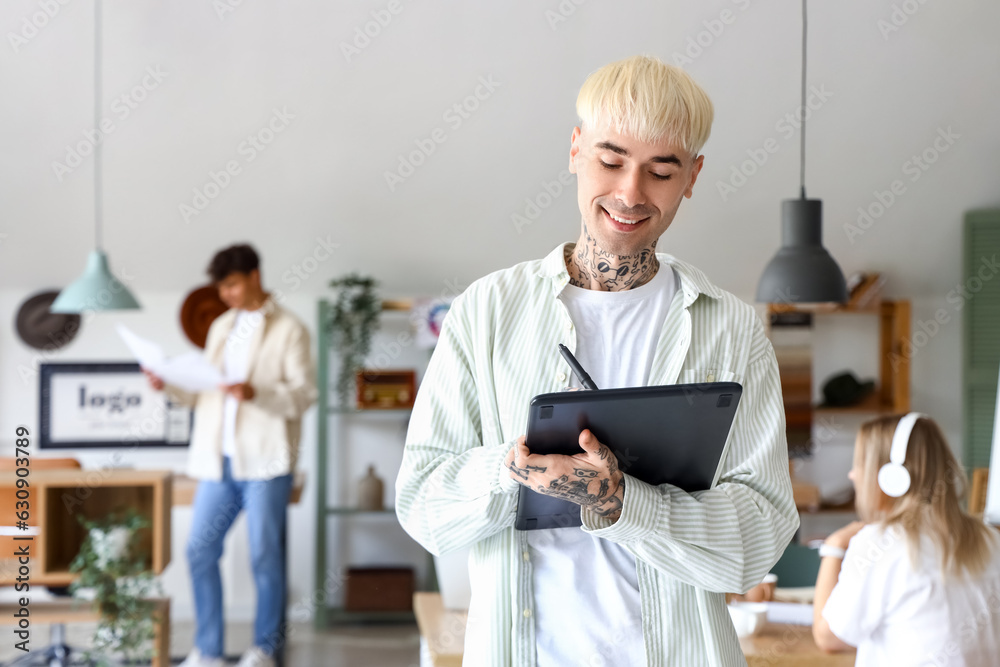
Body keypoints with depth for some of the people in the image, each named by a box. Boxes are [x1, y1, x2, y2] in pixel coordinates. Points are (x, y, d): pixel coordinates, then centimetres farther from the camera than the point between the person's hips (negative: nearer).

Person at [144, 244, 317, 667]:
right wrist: (168, 385, 1)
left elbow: (305, 394, -10)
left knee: (264, 555, 1)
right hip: (218, 460, 6)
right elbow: (202, 391, 19)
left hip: (265, 461, -6)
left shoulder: (288, 330, -3)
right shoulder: (221, 328, 16)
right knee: (200, 550, 3)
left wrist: (256, 393, -24)